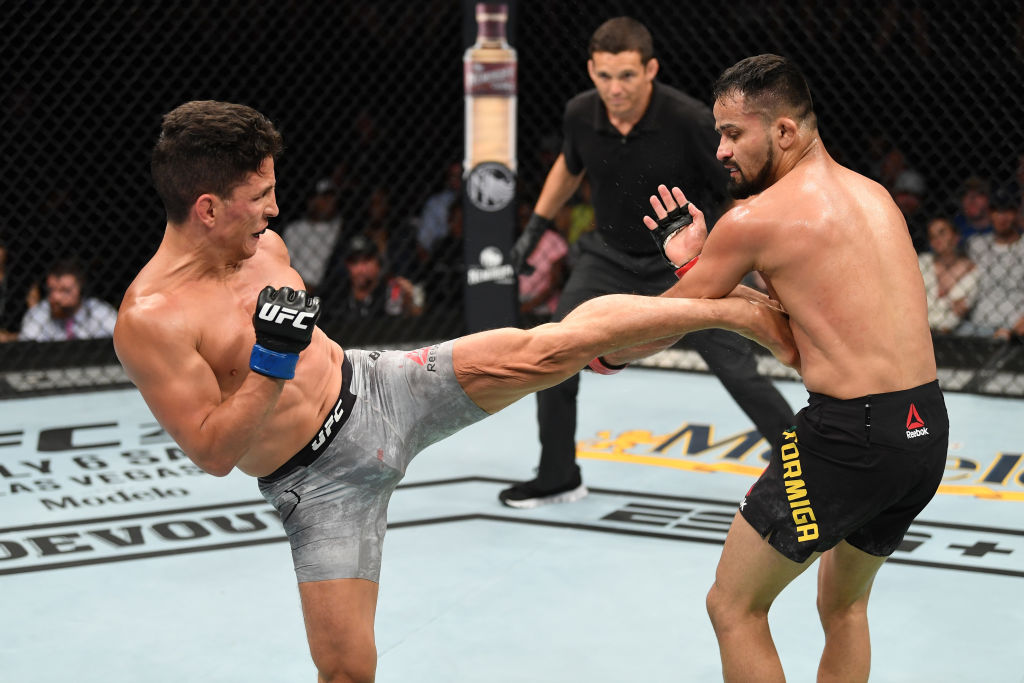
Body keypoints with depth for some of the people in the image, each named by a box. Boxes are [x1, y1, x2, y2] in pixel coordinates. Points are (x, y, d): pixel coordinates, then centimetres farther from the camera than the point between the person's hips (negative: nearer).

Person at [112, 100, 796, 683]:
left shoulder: (263, 244, 1)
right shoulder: (151, 320, -22)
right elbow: (213, 452, -24)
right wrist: (271, 363, -31)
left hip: (377, 386, 5)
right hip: (321, 482, -5)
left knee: (547, 348, -12)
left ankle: (735, 311, -3)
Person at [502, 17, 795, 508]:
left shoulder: (691, 121, -26)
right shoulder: (580, 115, -12)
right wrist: (535, 228, 13)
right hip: (609, 256, 4)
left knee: (739, 372, -10)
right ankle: (558, 478, 17)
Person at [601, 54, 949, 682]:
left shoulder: (754, 219, -9)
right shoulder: (873, 195, 13)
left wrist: (606, 354, 24)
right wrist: (697, 264, 20)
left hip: (851, 437, -8)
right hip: (928, 433, 8)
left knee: (734, 606, 7)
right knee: (844, 606, 27)